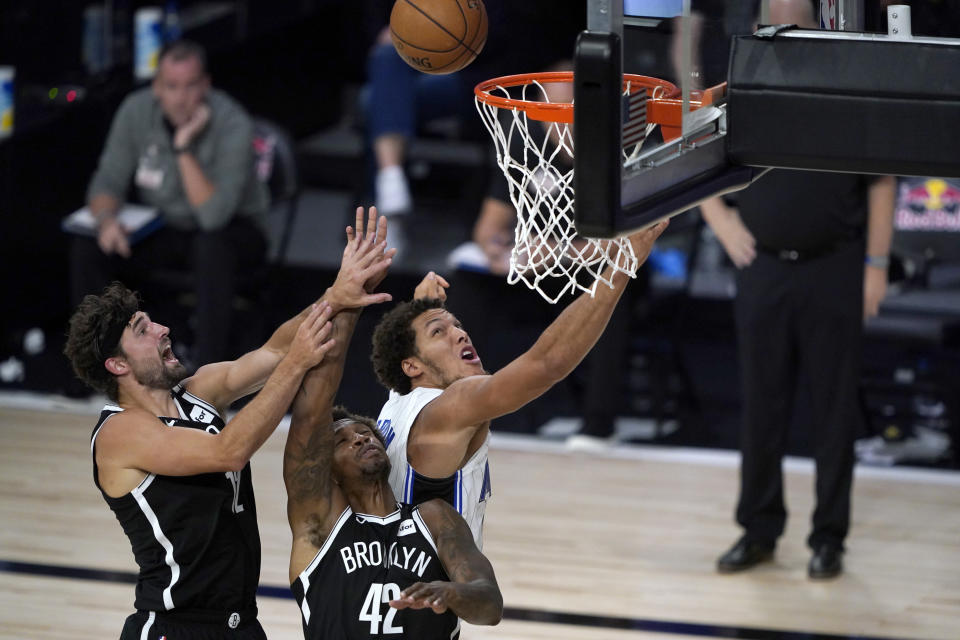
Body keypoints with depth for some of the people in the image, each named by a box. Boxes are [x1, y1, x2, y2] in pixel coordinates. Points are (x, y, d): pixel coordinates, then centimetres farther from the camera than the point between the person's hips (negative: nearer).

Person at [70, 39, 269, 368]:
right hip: (162, 228, 4)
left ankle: (209, 363, -28)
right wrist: (106, 217, -26)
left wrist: (184, 148, -38)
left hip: (232, 232, -4)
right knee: (86, 247, -20)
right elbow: (108, 181, -4)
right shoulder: (137, 110, -13)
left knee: (211, 245, -39)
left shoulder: (232, 125, -26)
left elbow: (214, 215, -33)